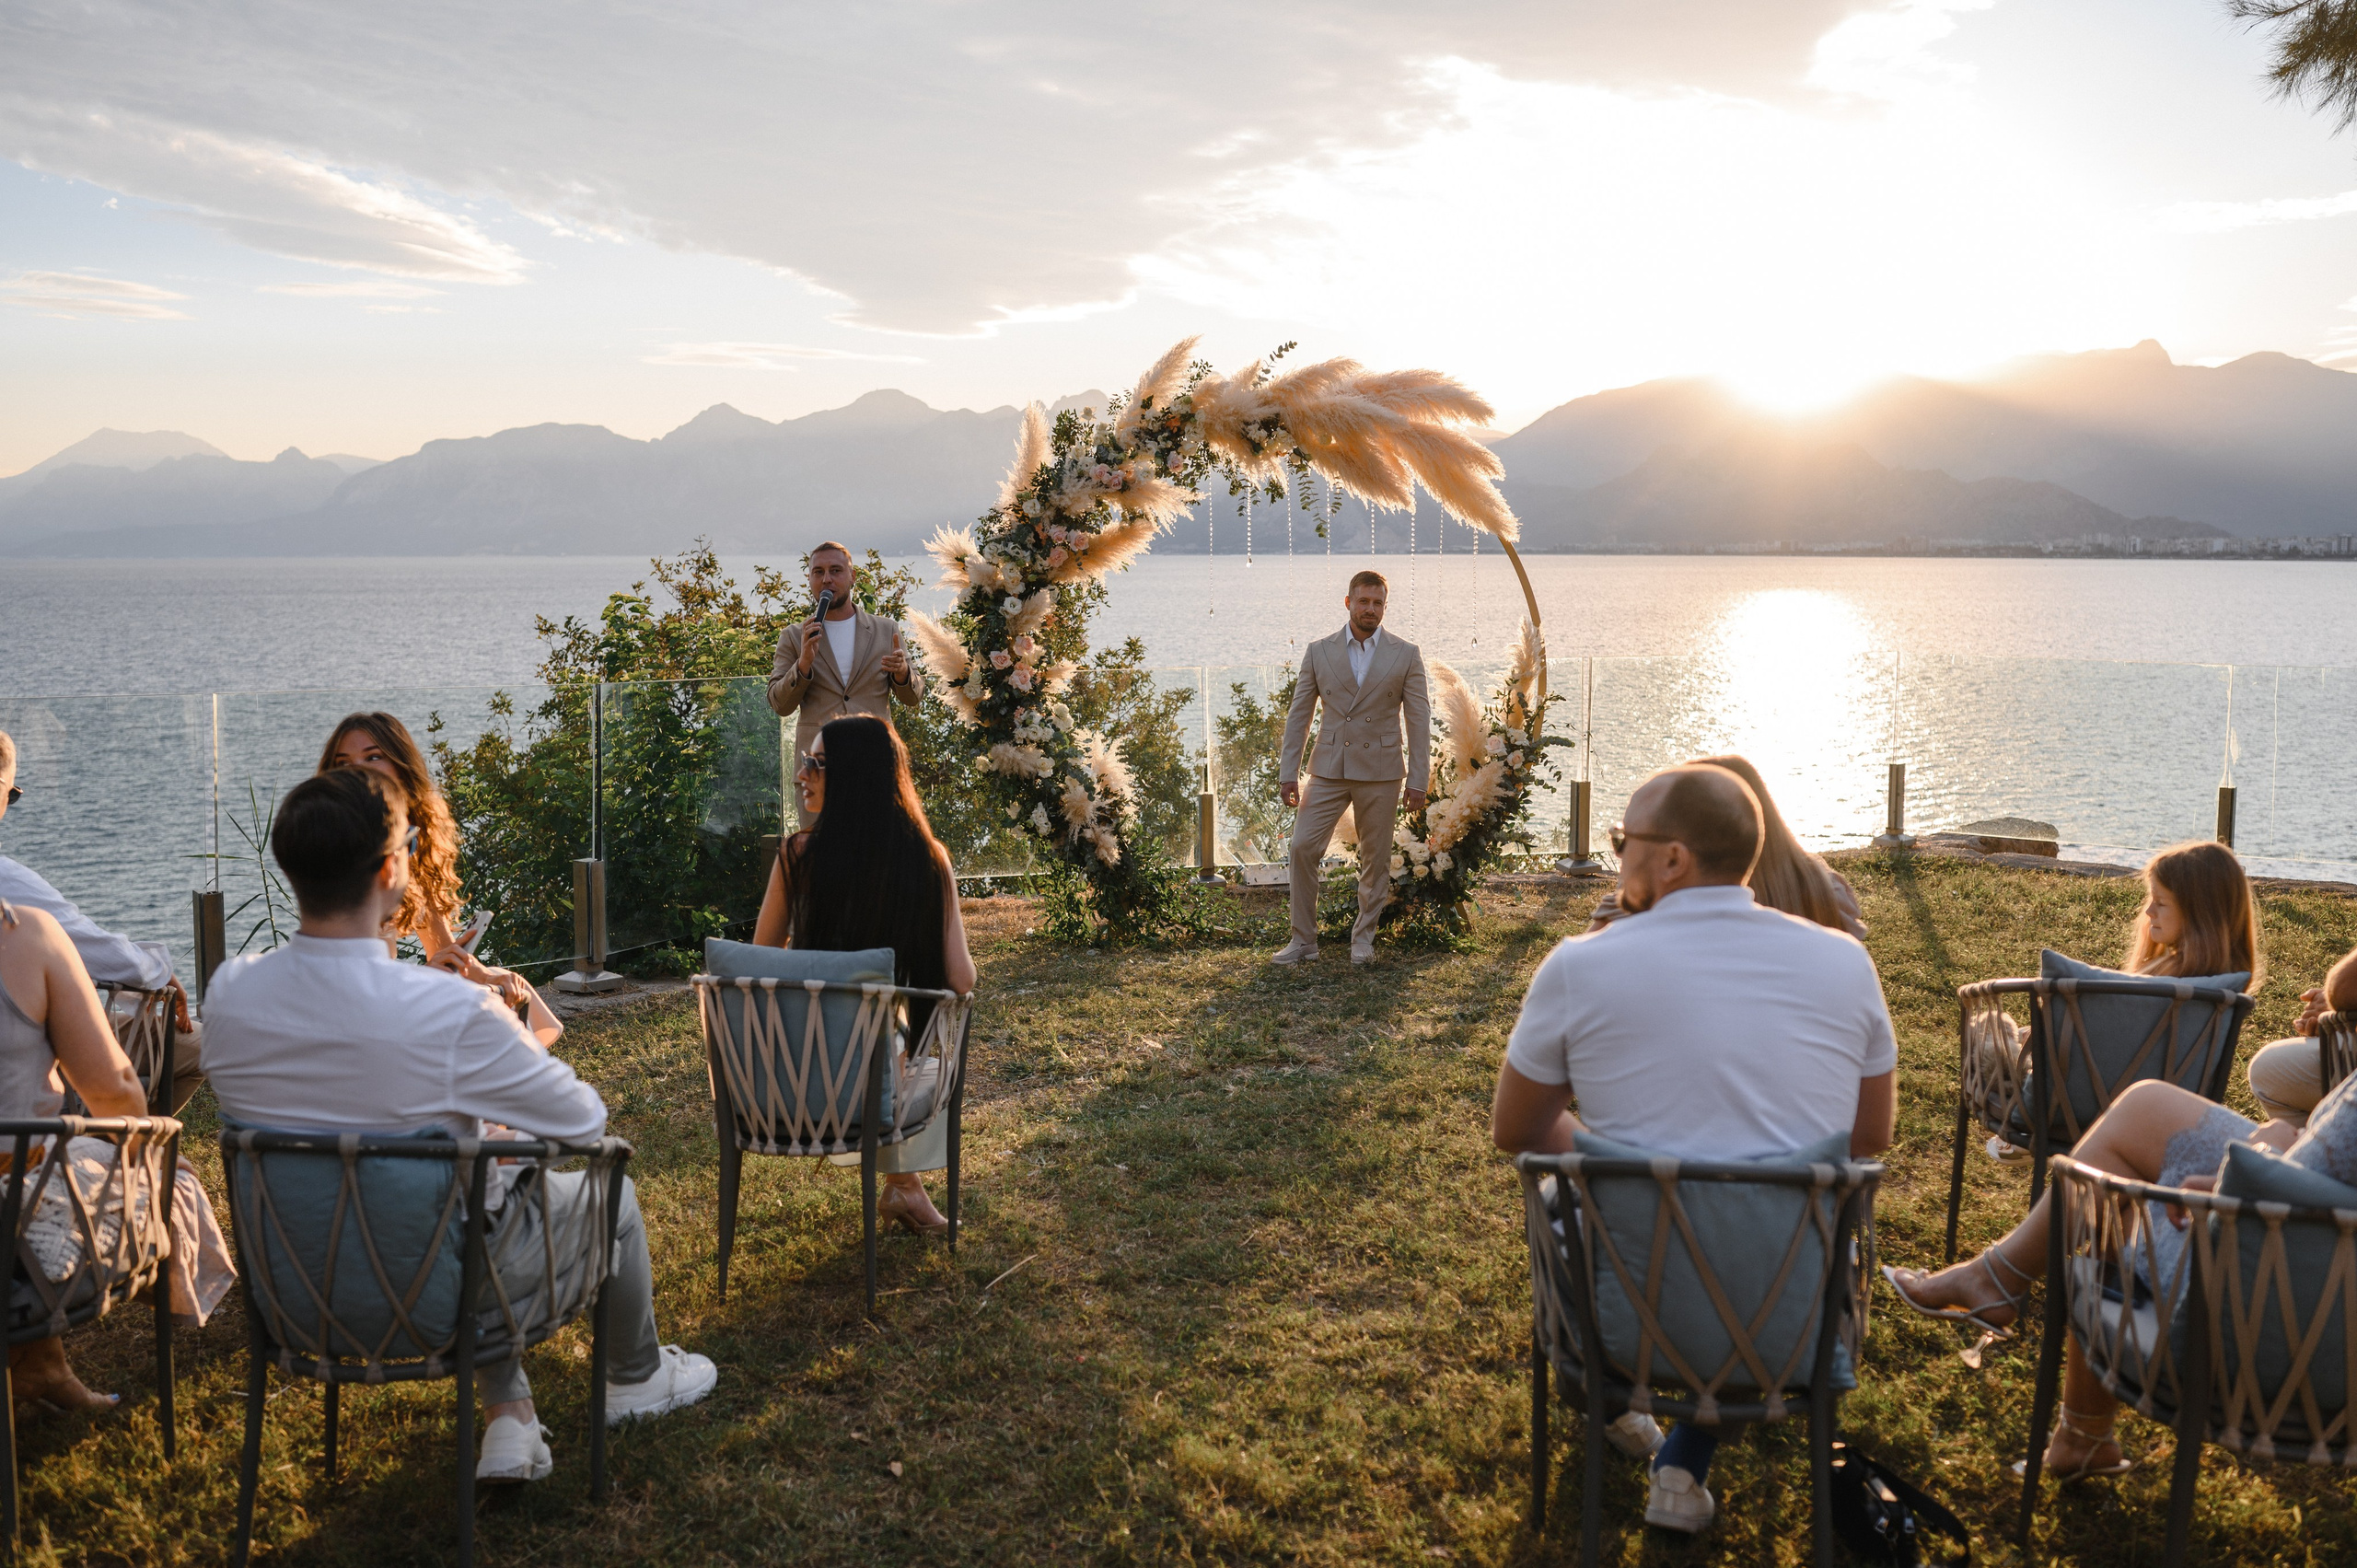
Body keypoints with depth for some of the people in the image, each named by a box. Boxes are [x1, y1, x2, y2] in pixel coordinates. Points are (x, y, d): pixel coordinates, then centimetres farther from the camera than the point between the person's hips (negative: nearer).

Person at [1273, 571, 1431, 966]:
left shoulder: (1405, 655, 1)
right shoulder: (1319, 652, 4)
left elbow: (1418, 721, 1)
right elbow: (1298, 715, 6)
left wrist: (1418, 781, -4)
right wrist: (1288, 772, 1)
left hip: (1380, 772, -1)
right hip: (1329, 770, 1)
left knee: (1375, 859, 6)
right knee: (1302, 848, -7)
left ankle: (1364, 938, 22)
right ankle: (1303, 940, 4)